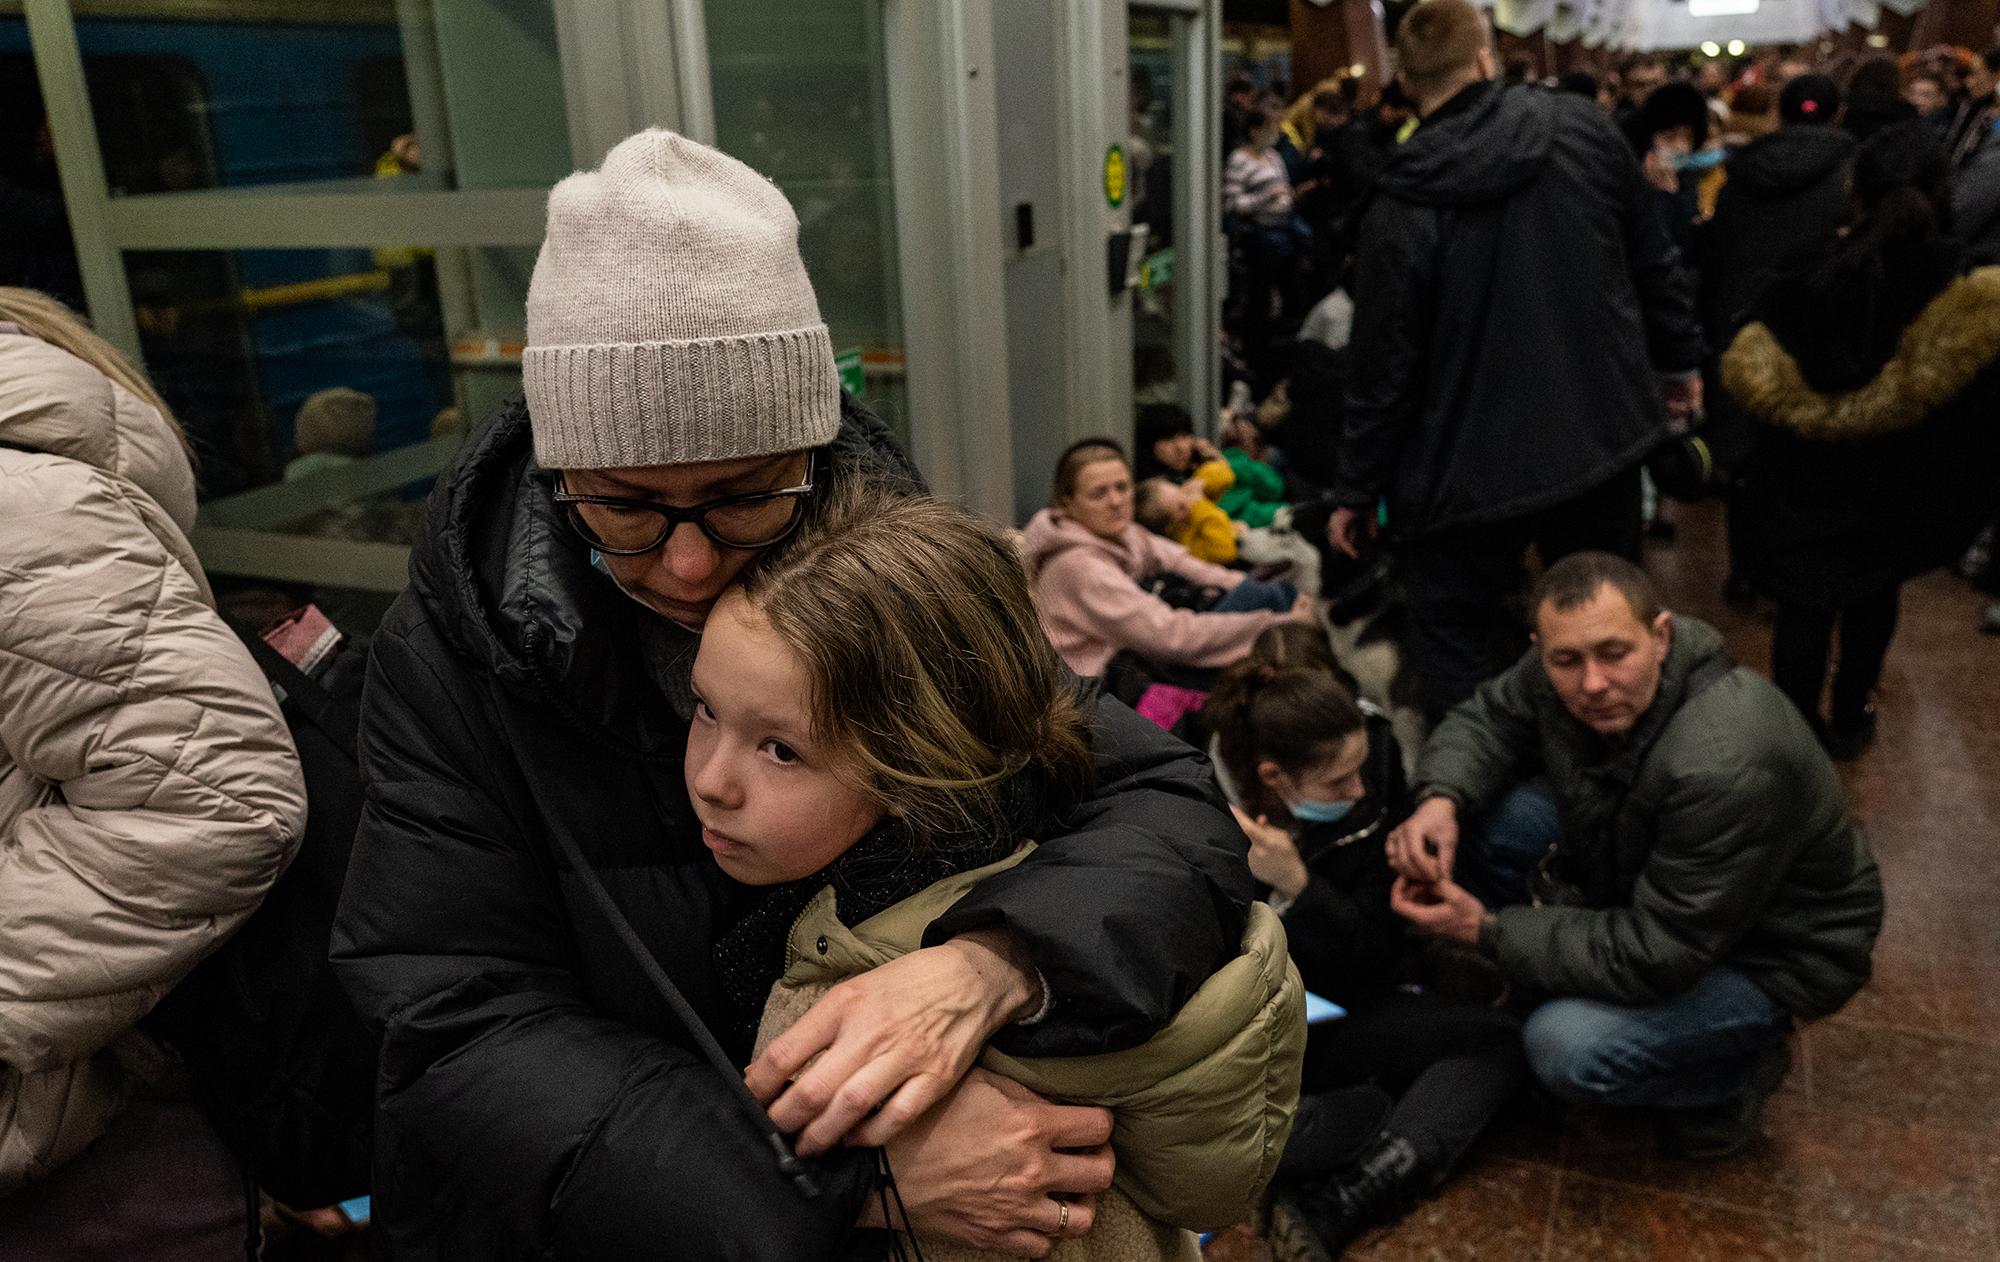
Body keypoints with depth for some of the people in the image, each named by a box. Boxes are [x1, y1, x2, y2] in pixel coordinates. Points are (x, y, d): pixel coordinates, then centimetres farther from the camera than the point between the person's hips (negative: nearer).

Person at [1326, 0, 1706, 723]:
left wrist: (1356, 490, 0)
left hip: (1470, 469, -5)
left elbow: (1383, 366, -11)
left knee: (1454, 648, 9)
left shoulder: (1402, 211, -15)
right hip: (1604, 438, 5)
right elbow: (1652, 261, 7)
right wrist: (1680, 358, 22)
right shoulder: (1582, 130, -4)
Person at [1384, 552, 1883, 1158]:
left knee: (1569, 1049, -28)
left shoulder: (1728, 770, -39)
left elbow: (1653, 956, -33)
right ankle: (1561, 979, 9)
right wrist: (1439, 802, -24)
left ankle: (1738, 1073, 3)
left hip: (1765, 953, -7)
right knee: (1478, 812, -12)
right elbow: (1486, 721, -1)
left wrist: (1486, 930, -29)